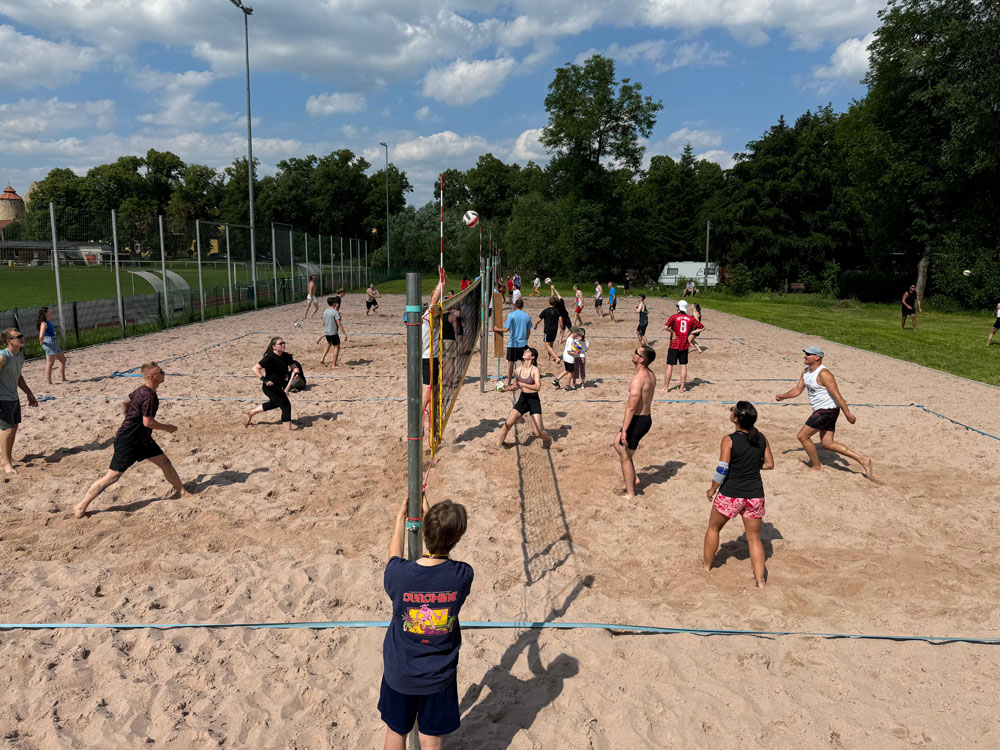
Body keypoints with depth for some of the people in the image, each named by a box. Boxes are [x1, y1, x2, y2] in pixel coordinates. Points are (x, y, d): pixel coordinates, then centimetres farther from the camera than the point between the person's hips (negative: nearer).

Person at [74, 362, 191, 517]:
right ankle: (81, 506, 7)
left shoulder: (142, 390, 5)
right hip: (128, 442, -10)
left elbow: (125, 404, 16)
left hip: (142, 439, 10)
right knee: (113, 476, -4)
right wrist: (167, 428, -12)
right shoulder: (149, 396, -24)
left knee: (165, 462, 11)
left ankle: (183, 492, 24)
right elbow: (148, 422, -25)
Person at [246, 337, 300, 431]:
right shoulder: (270, 358, -23)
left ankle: (251, 413, 51)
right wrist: (265, 380, -28)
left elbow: (292, 367, 14)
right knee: (286, 406, -10)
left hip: (279, 386, 9)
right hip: (270, 387, -9)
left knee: (274, 404, 30)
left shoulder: (286, 357, -3)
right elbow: (255, 368, -23)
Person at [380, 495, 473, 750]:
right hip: (440, 677, 0)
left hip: (399, 674, 1)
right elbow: (444, 560, -1)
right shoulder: (463, 576, -24)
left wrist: (400, 519, 11)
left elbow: (395, 559, 0)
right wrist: (428, 515, 6)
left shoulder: (397, 574, -26)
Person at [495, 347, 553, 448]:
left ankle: (548, 439, 25)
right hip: (522, 399, 5)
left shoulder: (535, 370, -12)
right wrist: (508, 388, -1)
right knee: (507, 424, -5)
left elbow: (537, 387, -23)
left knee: (538, 432, -8)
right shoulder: (519, 370, 4)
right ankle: (498, 445, 14)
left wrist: (521, 384, -30)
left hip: (534, 400, -5)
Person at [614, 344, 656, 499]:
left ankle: (630, 494, 18)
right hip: (646, 417, 10)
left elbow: (631, 407, -26)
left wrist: (624, 430, -21)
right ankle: (633, 479, 28)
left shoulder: (638, 379, -25)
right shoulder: (650, 374, 5)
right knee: (617, 443, 26)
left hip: (637, 421, -10)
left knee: (625, 457, 6)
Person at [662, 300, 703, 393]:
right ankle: (682, 387, 14)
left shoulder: (674, 317, -9)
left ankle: (666, 387, 6)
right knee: (683, 366, 10)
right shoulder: (690, 318, 4)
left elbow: (666, 326, -25)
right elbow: (701, 327, 11)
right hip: (685, 345, 3)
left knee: (670, 365, 3)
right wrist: (691, 332, 7)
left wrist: (673, 332, -10)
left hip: (674, 345, -3)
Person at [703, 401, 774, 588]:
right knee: (754, 538, 14)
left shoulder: (729, 440, -15)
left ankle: (707, 567, 31)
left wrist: (712, 489, -2)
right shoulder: (762, 439, -1)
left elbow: (722, 470, -17)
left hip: (730, 494, -3)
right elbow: (769, 464, 8)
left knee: (713, 528, 20)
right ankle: (760, 581, 11)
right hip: (755, 495, 4)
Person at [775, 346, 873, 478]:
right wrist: (784, 396, -4)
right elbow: (797, 390, 14)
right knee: (827, 443, 12)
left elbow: (837, 395, -21)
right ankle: (862, 459, 15)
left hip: (827, 411, -10)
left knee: (802, 436, -4)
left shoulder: (823, 374, -21)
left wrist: (848, 415, -19)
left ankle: (816, 466, 13)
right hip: (821, 411, 10)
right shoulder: (805, 372, 8)